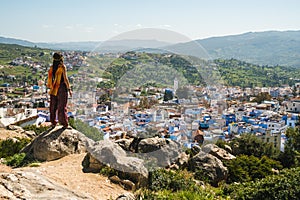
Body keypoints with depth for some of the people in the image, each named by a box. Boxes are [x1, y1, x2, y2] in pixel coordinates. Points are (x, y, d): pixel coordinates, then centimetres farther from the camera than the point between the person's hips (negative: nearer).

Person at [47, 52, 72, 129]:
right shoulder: (62, 67, -12)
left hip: (54, 89, 5)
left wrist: (51, 88, 16)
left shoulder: (52, 67, 4)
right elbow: (65, 79, -16)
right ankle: (65, 124, 4)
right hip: (62, 88, -5)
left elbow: (50, 78, 7)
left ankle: (53, 123, 20)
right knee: (62, 106, -1)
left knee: (53, 106, 13)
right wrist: (69, 89, -11)